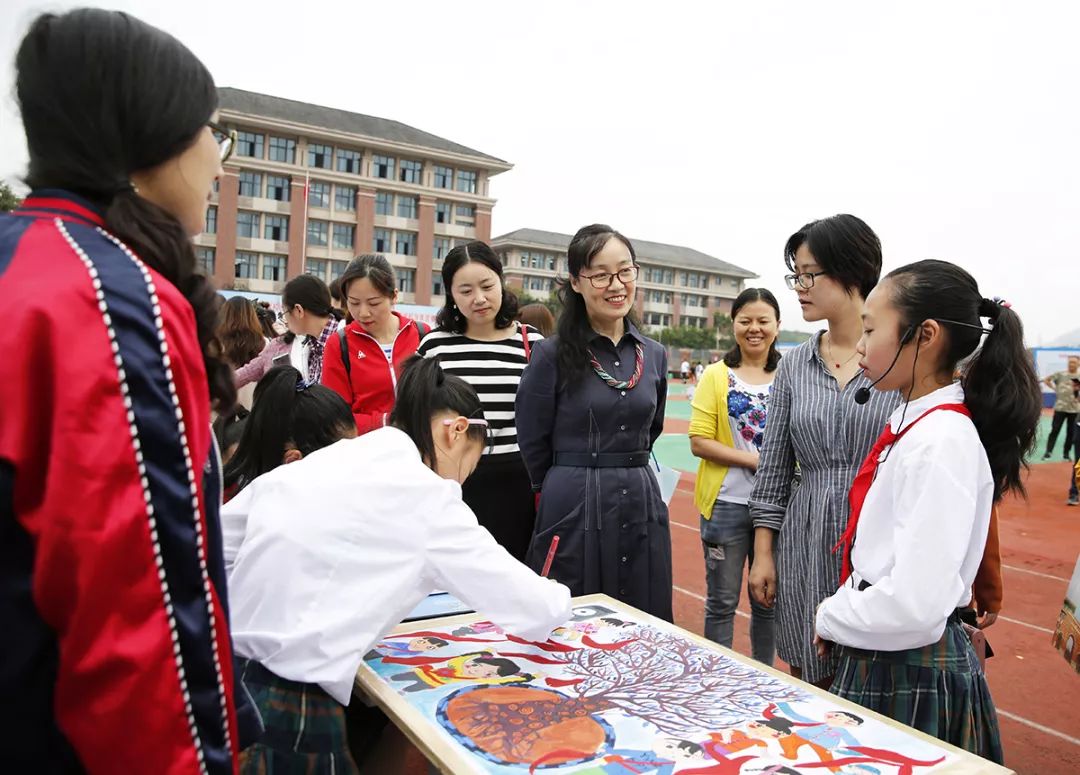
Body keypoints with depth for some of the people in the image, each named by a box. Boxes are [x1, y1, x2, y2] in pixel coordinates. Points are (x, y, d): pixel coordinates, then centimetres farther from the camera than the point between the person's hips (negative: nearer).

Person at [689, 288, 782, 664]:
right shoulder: (716, 376, -1)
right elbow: (699, 441, -7)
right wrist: (754, 459, -17)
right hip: (727, 503, -2)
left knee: (768, 602, 16)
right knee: (722, 602, 10)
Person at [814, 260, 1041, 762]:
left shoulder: (941, 442, -23)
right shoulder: (912, 424, 5)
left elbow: (913, 604, -29)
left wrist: (832, 619, -13)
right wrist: (841, 614, 4)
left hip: (909, 676, -8)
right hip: (880, 657, 8)